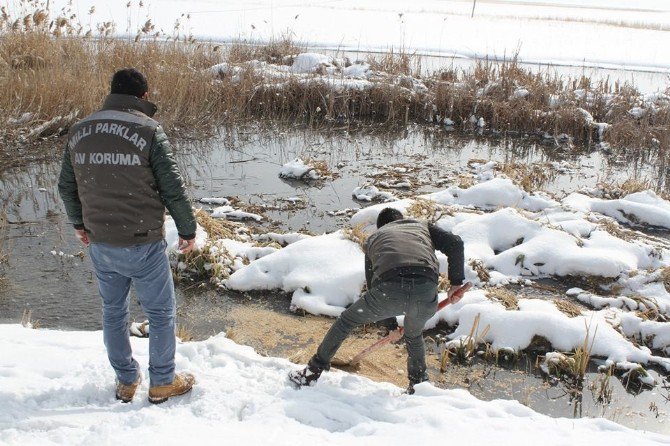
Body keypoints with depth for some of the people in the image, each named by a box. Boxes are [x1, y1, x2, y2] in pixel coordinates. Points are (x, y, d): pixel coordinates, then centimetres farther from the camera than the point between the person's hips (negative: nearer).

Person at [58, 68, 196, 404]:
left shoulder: (78, 131, 3)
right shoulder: (148, 130, -15)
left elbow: (66, 186, 13)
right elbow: (173, 189, -14)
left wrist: (78, 223, 29)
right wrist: (188, 230, 0)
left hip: (99, 244, 6)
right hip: (142, 244, -6)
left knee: (113, 311, 21)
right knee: (161, 313, 12)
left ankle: (126, 381, 35)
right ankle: (162, 383, 25)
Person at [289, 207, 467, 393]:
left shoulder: (373, 238, 34)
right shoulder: (423, 226, 33)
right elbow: (455, 243, 16)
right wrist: (456, 282, 23)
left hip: (388, 289, -1)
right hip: (426, 293, 1)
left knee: (346, 320, 24)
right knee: (414, 336, 34)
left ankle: (312, 373, 32)